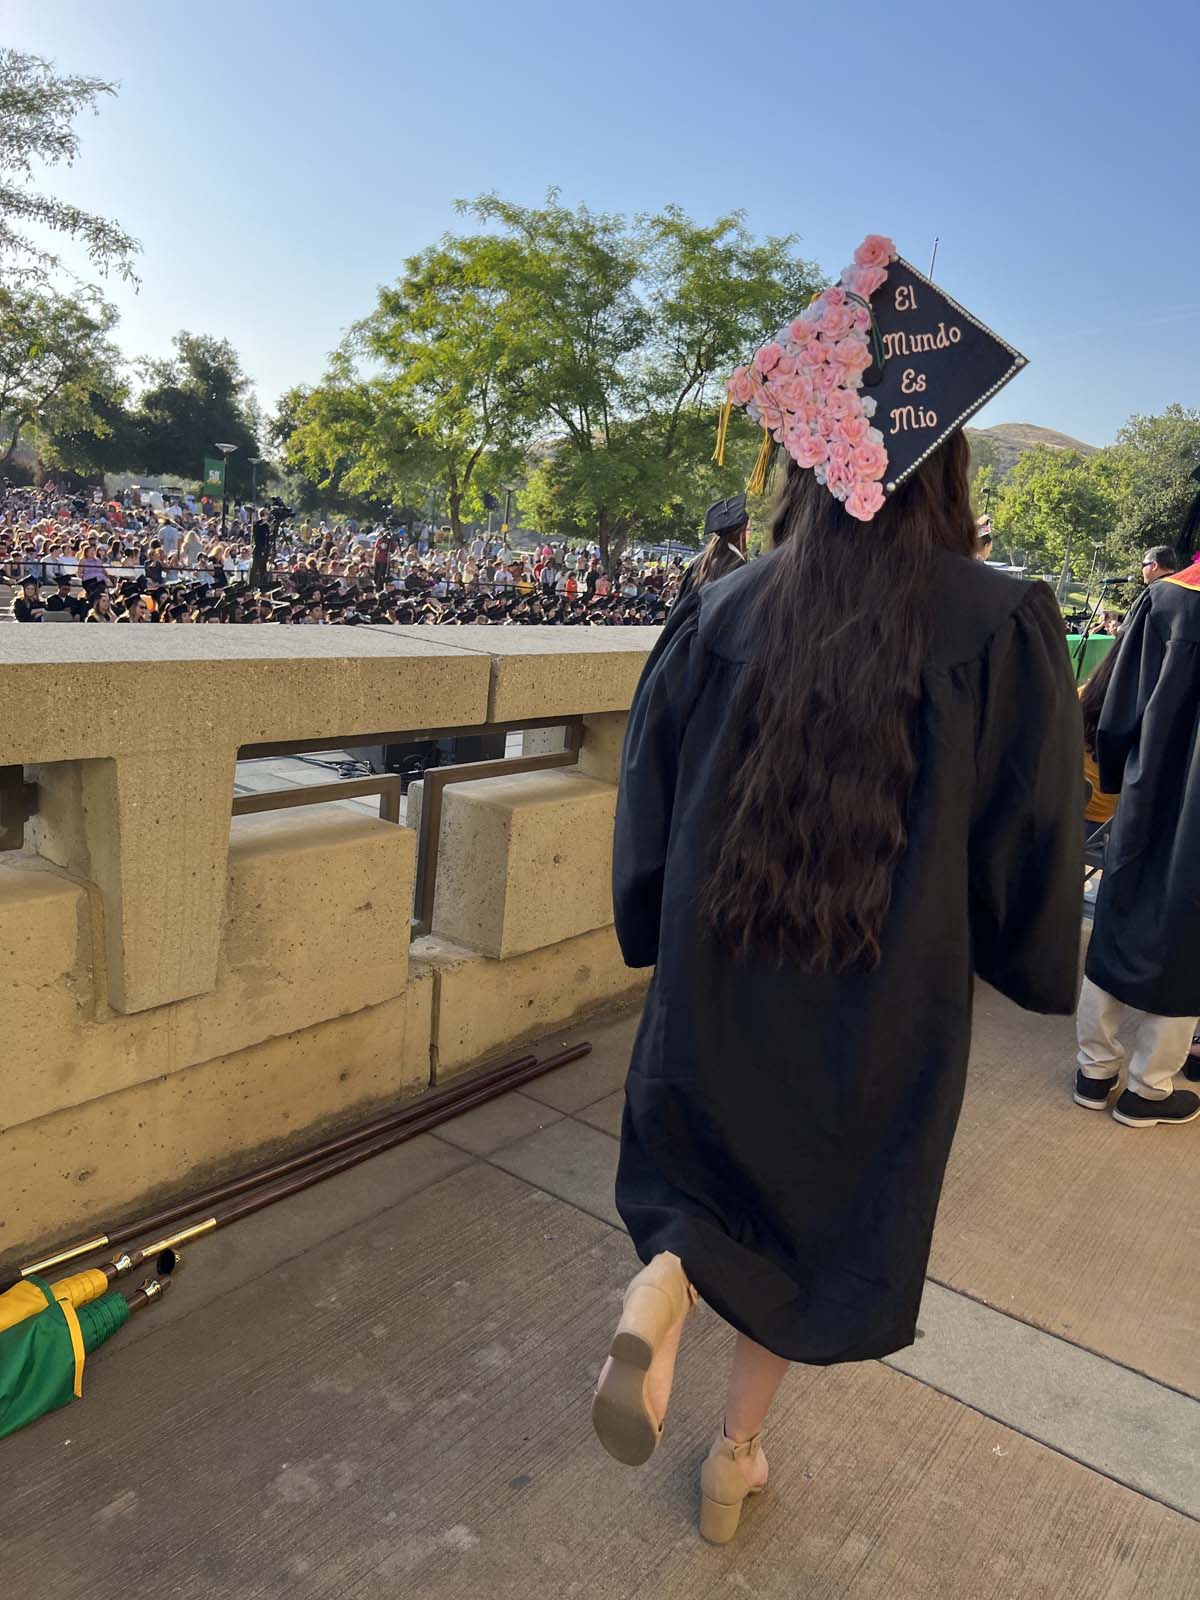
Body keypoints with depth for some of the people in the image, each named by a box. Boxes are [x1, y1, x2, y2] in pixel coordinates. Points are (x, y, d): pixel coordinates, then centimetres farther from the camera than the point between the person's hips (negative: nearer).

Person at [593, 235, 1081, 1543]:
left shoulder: (720, 614, -9)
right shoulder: (999, 626, -15)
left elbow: (649, 799, -1)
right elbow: (1031, 844, -9)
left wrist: (661, 933, 14)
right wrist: (1030, 966, 10)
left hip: (716, 978, 2)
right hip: (884, 1002, -1)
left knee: (707, 1166, 28)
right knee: (821, 1217, 22)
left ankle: (660, 1288, -1)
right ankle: (737, 1458, 36)